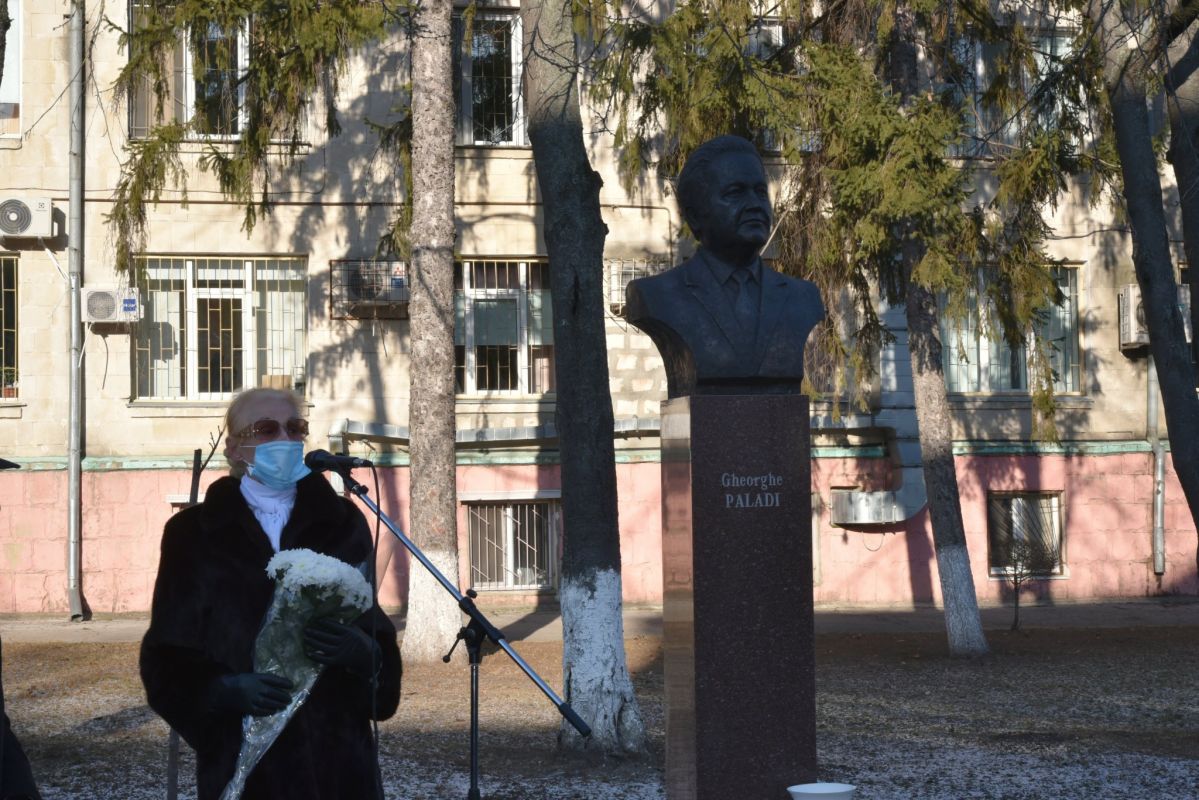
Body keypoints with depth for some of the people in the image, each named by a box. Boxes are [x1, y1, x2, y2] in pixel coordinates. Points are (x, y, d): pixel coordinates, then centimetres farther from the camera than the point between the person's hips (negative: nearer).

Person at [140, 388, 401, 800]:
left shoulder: (342, 523, 7)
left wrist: (363, 651, -18)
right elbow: (168, 657, -1)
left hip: (335, 749, 2)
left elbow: (377, 635, 4)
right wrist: (224, 689, -19)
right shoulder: (194, 532, 2)